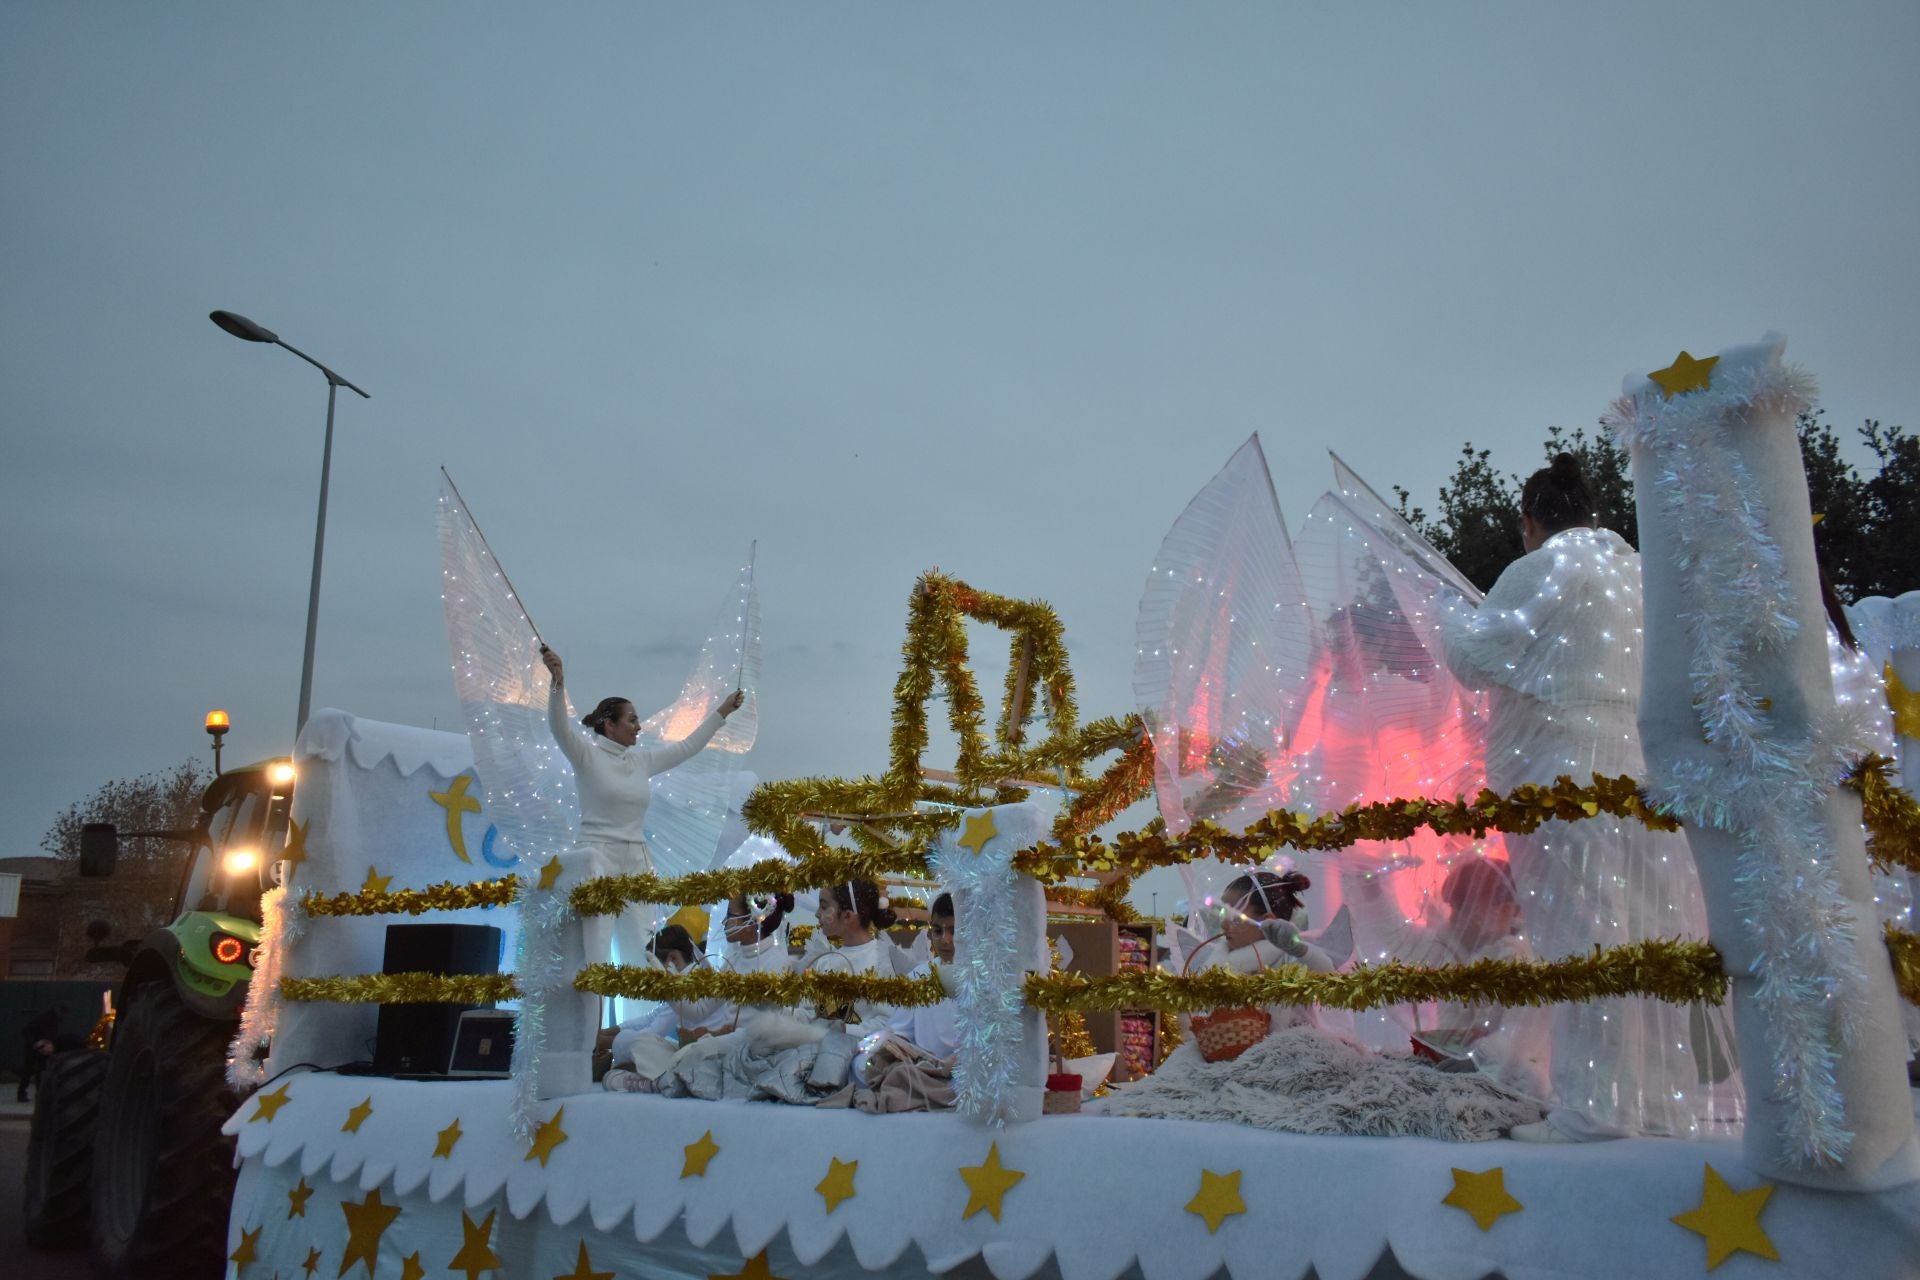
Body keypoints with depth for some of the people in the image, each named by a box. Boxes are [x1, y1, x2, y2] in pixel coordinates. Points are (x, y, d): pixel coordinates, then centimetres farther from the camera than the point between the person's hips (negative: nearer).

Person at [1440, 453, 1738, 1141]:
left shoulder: (1543, 570, -6)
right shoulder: (1635, 569, 18)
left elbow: (1476, 656, -7)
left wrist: (1455, 613, 11)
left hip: (1566, 770, -8)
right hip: (1647, 768, 8)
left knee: (1581, 934, -5)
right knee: (1652, 933, 11)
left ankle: (1594, 1104, -3)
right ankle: (1674, 1092, 19)